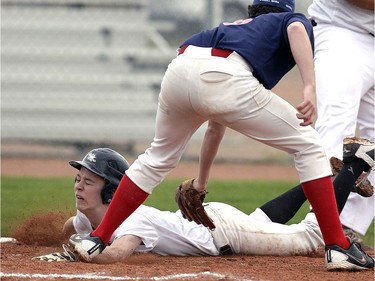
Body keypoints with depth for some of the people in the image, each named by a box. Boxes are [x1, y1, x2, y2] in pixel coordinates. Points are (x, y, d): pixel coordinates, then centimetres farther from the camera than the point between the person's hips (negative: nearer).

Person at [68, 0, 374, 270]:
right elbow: (296, 28, -1)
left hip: (179, 70, 6)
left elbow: (217, 118, 48)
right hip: (225, 78, -6)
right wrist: (310, 88, -13)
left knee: (159, 157, 31)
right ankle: (338, 247, 1)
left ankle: (96, 240, 31)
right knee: (309, 145, 9)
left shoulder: (233, 26, 43)